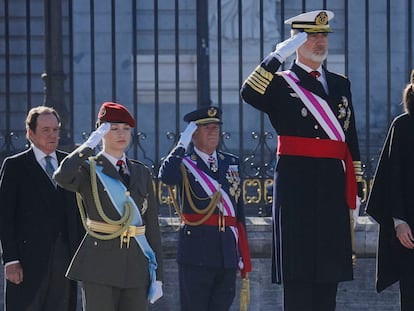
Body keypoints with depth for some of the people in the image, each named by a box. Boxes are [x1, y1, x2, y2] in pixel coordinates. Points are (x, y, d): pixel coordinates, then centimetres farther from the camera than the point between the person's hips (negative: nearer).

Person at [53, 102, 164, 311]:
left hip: (136, 268, 4)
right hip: (100, 265, -4)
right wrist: (90, 144, -15)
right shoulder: (88, 170, 0)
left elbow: (152, 226, 12)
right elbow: (62, 177, -26)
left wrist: (157, 276, 8)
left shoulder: (141, 173, 13)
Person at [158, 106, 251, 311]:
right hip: (197, 254, -5)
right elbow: (166, 177, -26)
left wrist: (243, 257, 13)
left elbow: (239, 212, 16)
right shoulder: (184, 164, 0)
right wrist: (182, 145, -17)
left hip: (227, 254, 5)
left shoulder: (232, 163, 15)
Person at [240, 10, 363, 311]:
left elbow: (351, 141, 17)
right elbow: (250, 94, -21)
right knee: (299, 272, -5)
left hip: (334, 185, 5)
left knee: (329, 270, 7)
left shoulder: (341, 83, 17)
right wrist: (278, 56, -22)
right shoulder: (281, 83, 2)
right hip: (297, 184, -5)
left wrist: (354, 190, 13)